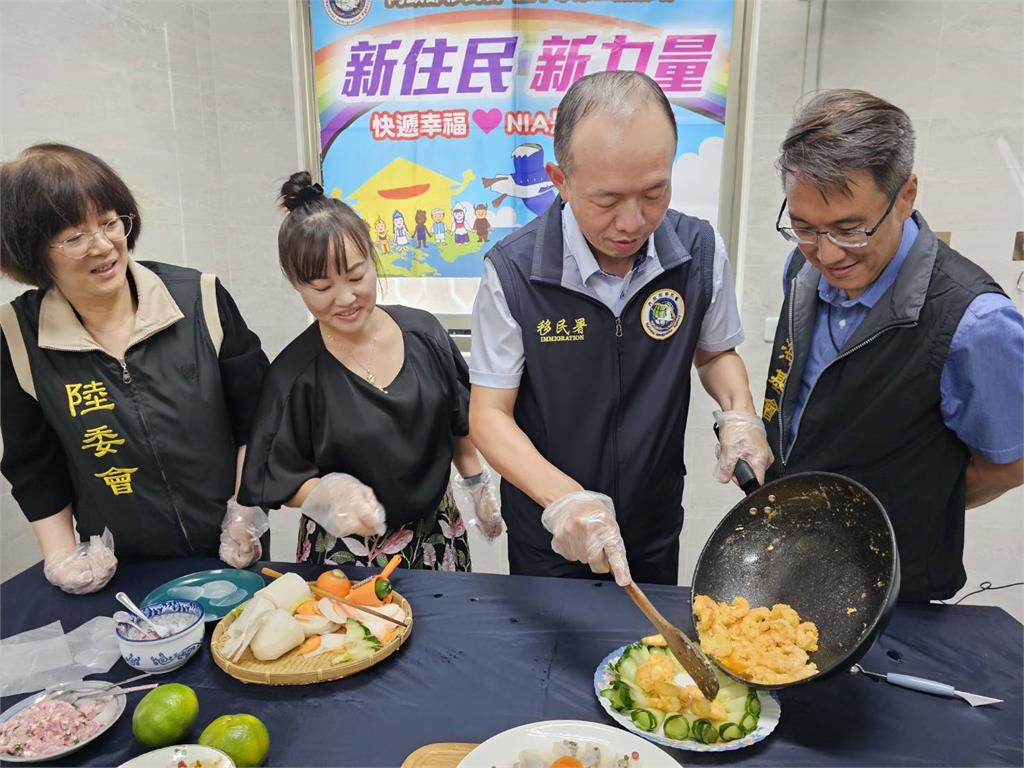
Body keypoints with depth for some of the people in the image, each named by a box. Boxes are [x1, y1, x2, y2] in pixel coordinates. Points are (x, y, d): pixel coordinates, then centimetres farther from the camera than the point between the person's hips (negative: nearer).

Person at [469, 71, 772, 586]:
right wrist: (562, 498, -34)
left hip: (656, 525, 3)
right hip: (546, 532, -2)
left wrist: (738, 414, -16)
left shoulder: (700, 251, -14)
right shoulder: (513, 271, -24)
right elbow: (489, 414, -19)